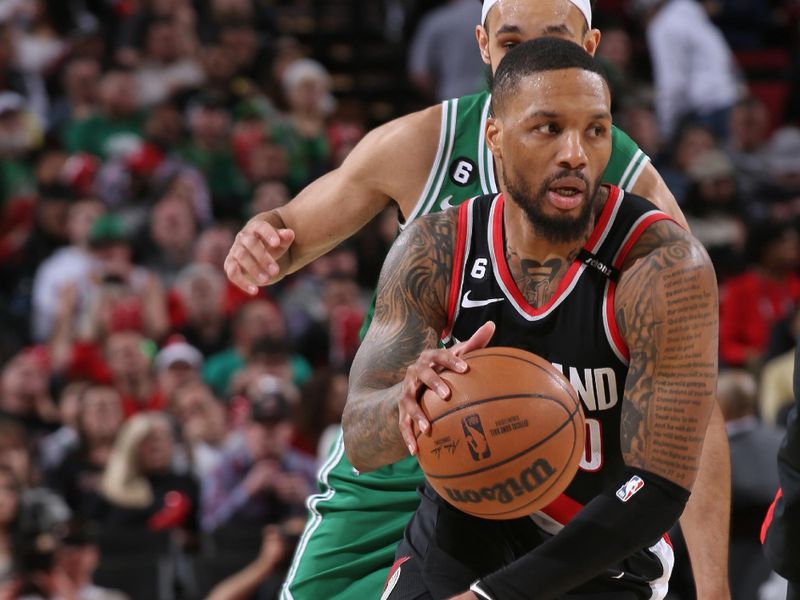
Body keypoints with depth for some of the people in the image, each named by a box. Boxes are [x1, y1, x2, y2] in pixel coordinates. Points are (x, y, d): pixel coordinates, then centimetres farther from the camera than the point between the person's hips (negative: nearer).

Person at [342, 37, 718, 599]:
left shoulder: (664, 267, -21)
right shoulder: (434, 253, -8)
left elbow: (658, 490, -22)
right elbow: (361, 442, -9)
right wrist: (411, 400, -33)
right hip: (449, 547, 4)